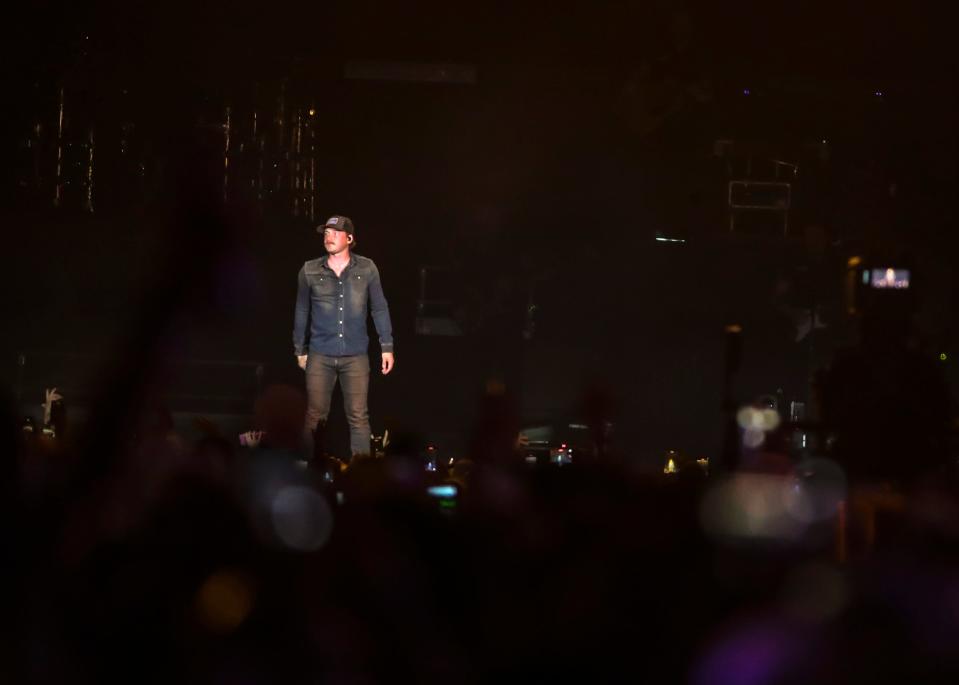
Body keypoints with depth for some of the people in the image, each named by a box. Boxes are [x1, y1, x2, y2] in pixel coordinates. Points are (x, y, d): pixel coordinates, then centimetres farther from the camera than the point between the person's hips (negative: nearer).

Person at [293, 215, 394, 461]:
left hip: (355, 356, -1)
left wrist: (387, 347, 5)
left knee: (358, 417, -2)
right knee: (315, 417, 0)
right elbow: (302, 312, 11)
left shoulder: (366, 269, 1)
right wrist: (300, 350, 14)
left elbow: (379, 308, 7)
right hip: (320, 356, 1)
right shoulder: (310, 271, 2)